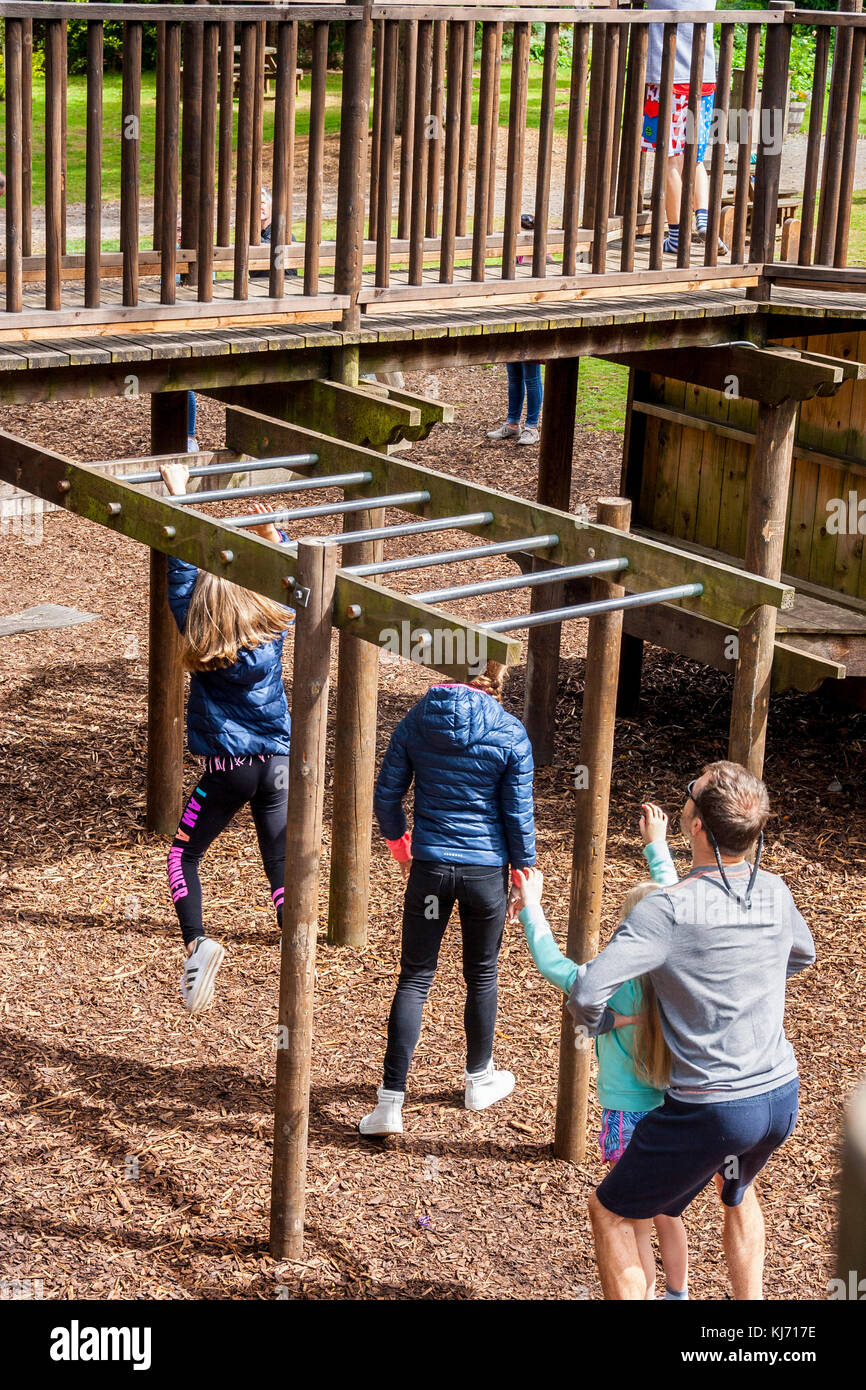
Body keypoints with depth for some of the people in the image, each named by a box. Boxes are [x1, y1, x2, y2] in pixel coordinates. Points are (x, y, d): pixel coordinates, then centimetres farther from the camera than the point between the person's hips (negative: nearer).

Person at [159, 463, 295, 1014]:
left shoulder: (203, 643, -13)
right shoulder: (274, 629, -7)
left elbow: (182, 576, -7)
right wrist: (273, 534, 17)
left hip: (228, 768, -3)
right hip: (277, 763, 3)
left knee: (184, 856, 13)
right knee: (283, 866, 7)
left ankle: (198, 944, -7)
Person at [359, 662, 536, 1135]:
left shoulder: (415, 723, -3)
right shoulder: (510, 734, -8)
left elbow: (386, 796, 1)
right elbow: (519, 814, -4)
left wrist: (398, 844, 19)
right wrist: (525, 872, 8)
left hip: (429, 867, 1)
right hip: (487, 870, -1)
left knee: (414, 978, 5)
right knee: (481, 976, 18)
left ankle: (391, 1101, -2)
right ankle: (479, 1079, 36)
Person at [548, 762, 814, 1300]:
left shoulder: (668, 910, -21)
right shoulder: (775, 893, -2)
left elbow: (586, 993, -26)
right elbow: (802, 954, 21)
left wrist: (597, 1024, -4)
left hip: (709, 1110, -6)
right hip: (782, 1096, 6)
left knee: (610, 1213, 15)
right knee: (736, 1189, 37)